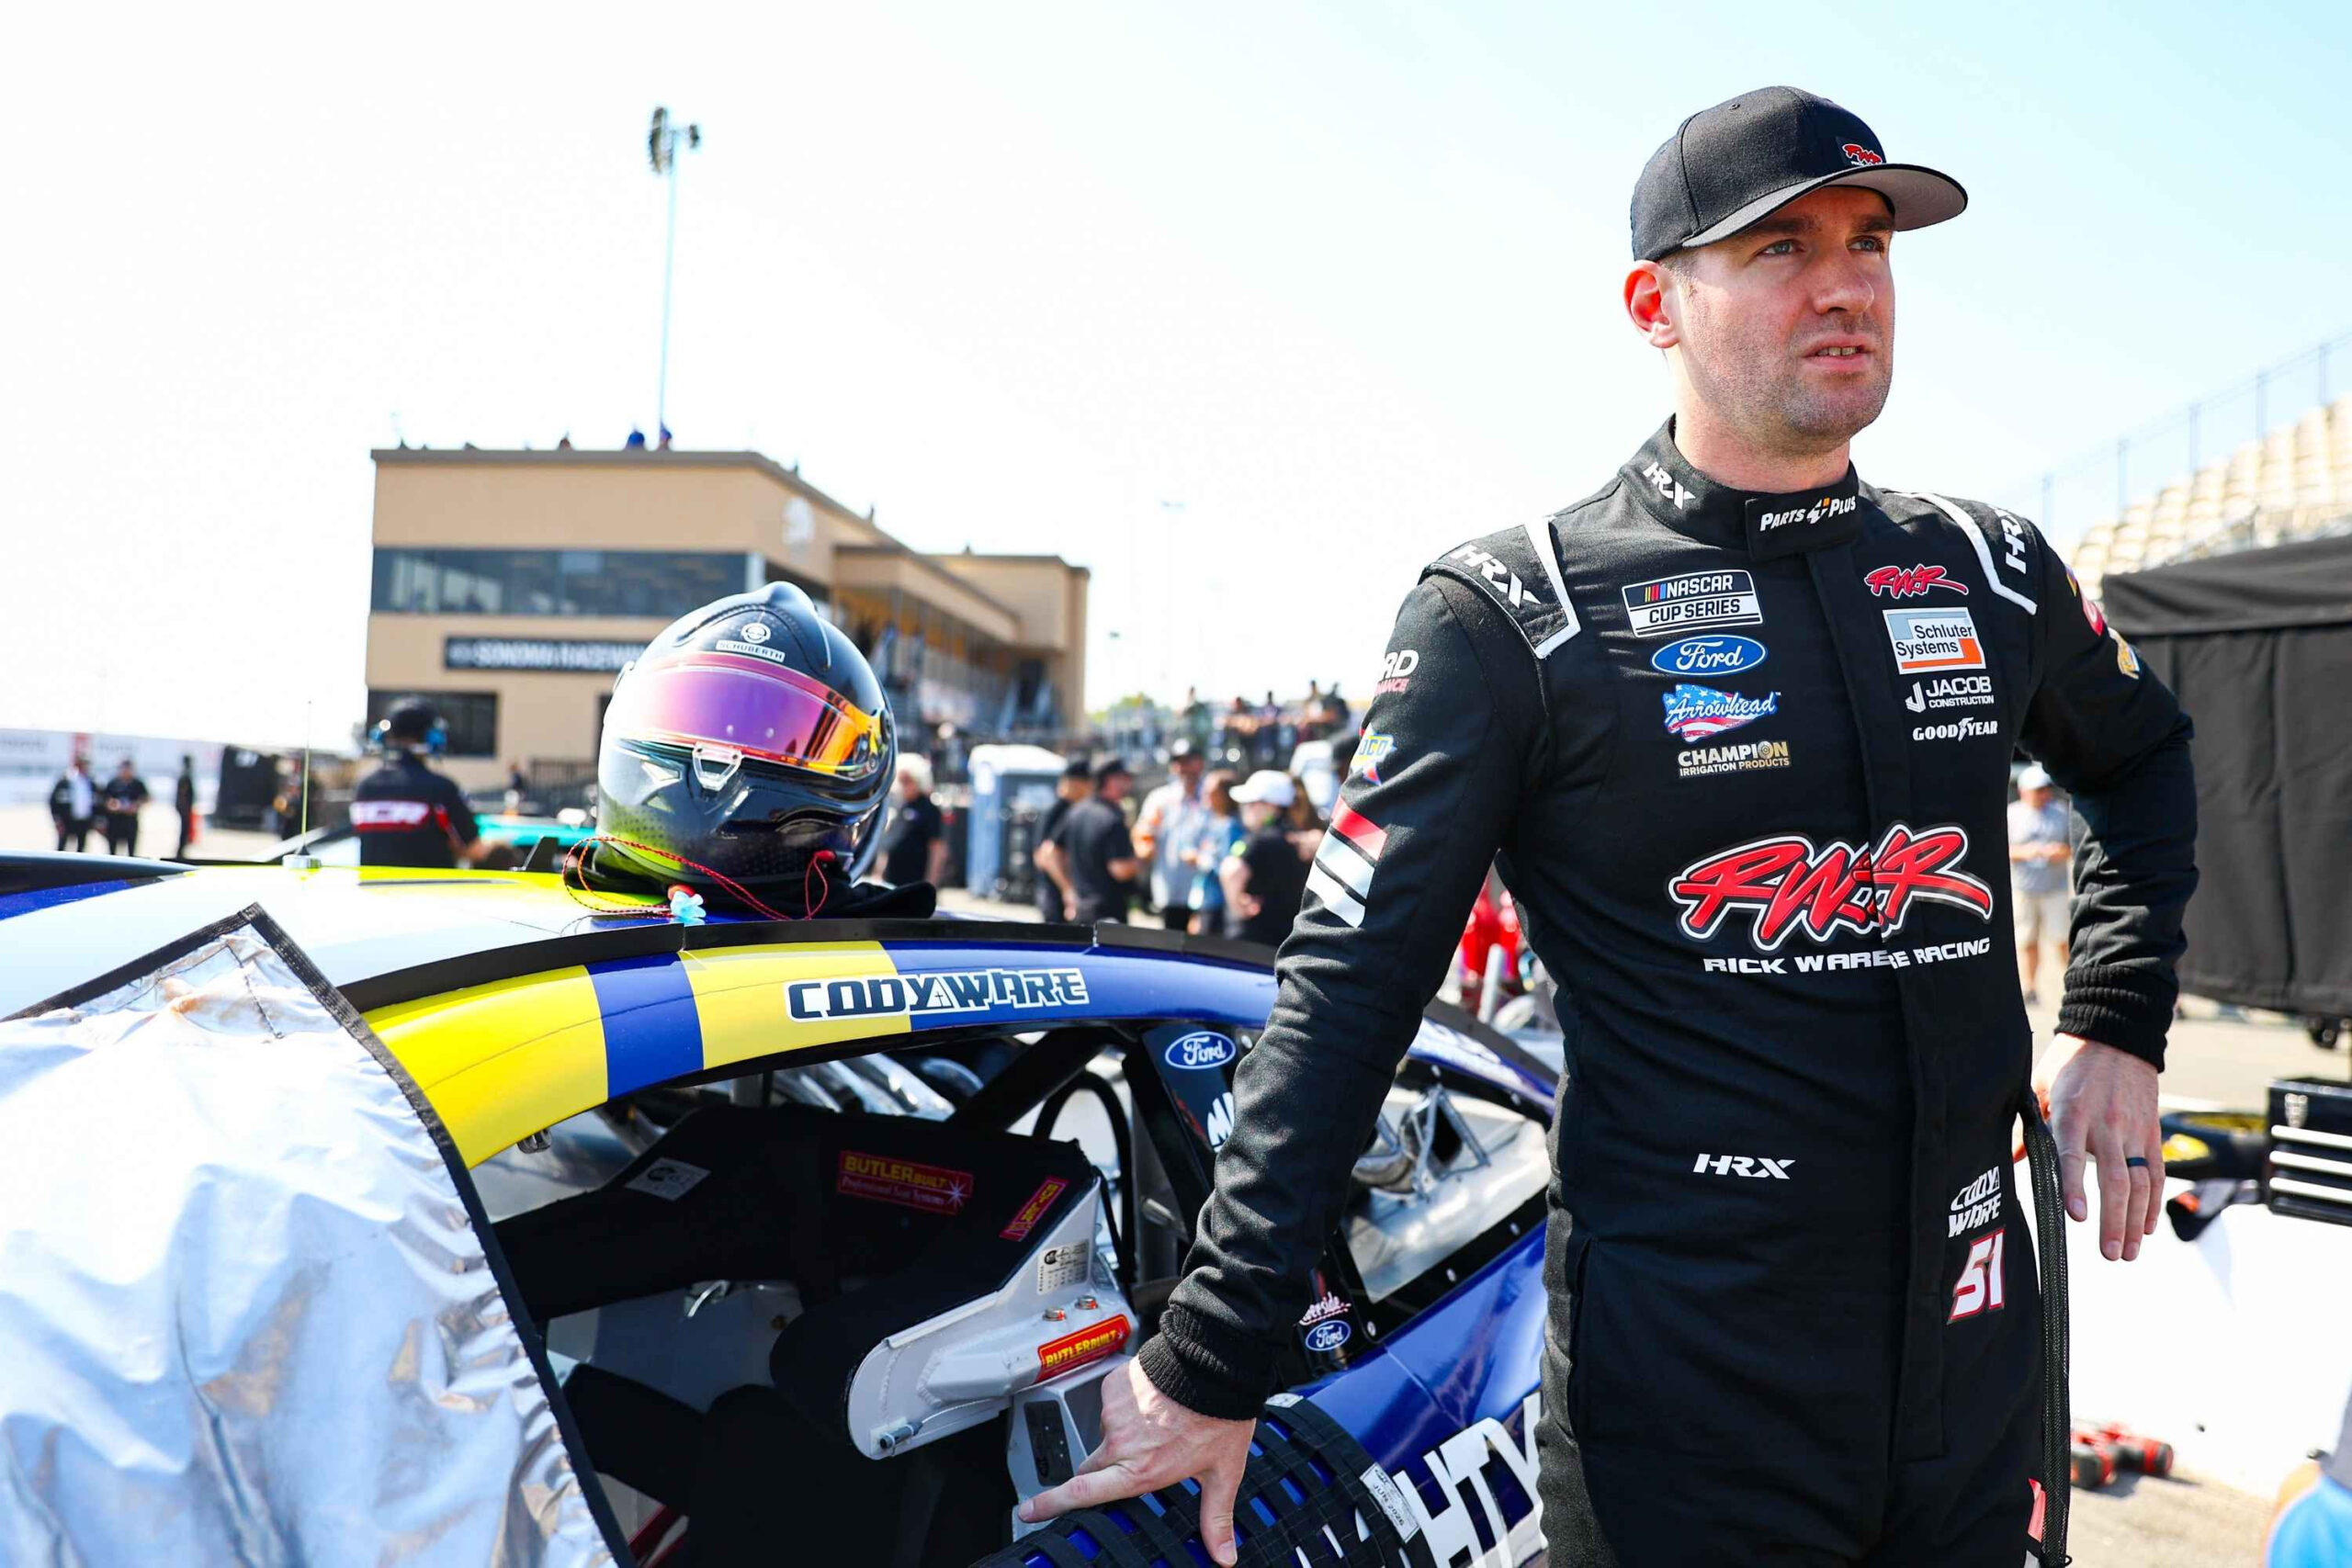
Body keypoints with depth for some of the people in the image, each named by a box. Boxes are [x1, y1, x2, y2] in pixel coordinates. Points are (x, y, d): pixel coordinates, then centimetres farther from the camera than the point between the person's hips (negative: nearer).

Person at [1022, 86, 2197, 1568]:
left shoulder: (1994, 571, 6)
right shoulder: (1517, 612, -10)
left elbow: (2145, 757, 27)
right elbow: (1349, 986, -13)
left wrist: (2118, 1026, 12)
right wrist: (1211, 1365, -16)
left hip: (1975, 1335, 5)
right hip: (1683, 1385, -5)